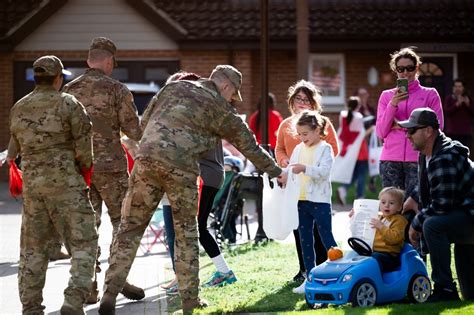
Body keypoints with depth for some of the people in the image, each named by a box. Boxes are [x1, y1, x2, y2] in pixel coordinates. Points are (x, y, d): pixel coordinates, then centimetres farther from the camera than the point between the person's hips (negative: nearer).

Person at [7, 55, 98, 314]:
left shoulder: (18, 109, 9)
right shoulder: (69, 104, -7)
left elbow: (16, 149, 15)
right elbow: (84, 147, -7)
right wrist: (85, 167, 12)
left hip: (32, 183, 5)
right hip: (65, 182, -5)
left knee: (34, 247, 14)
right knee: (82, 244, -1)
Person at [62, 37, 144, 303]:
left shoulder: (70, 91, 5)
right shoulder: (117, 90, -7)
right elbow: (134, 131, -6)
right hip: (110, 164, -4)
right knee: (122, 221, 8)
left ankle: (89, 288, 5)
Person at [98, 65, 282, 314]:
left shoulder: (174, 87, 21)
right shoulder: (220, 108, 12)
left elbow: (145, 120, 21)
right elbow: (248, 145, 19)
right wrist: (275, 172, 30)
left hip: (146, 158, 3)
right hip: (181, 168, -3)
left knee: (130, 228, 8)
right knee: (186, 233, 13)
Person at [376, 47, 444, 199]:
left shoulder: (430, 94, 8)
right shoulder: (386, 95, 14)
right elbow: (380, 132, 7)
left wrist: (402, 125, -3)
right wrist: (393, 104, -7)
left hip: (417, 159, -2)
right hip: (390, 160, 2)